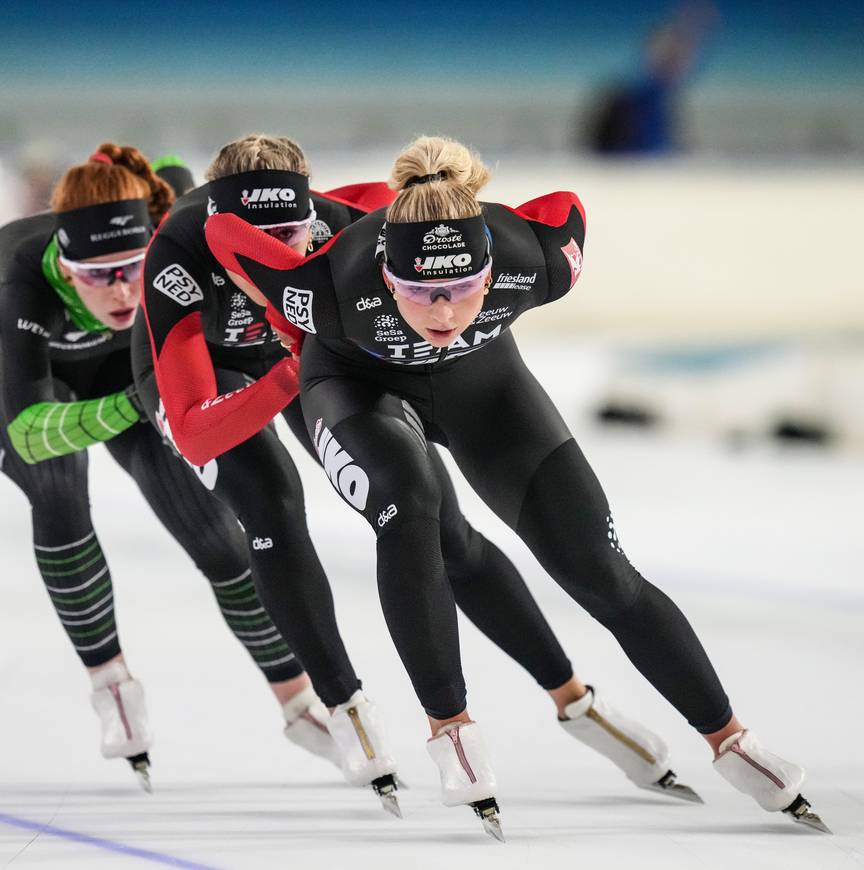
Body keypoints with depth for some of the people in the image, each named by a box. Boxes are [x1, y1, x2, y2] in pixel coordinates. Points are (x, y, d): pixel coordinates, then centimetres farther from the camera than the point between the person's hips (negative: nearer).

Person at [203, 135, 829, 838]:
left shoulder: (532, 264, -36)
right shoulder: (337, 290, -41)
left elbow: (566, 205, -13)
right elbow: (224, 230, -25)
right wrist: (303, 332, -8)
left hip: (478, 376, 2)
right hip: (358, 382, -2)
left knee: (598, 569, -3)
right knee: (407, 505, -33)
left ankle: (730, 740, 11)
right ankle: (450, 727, -14)